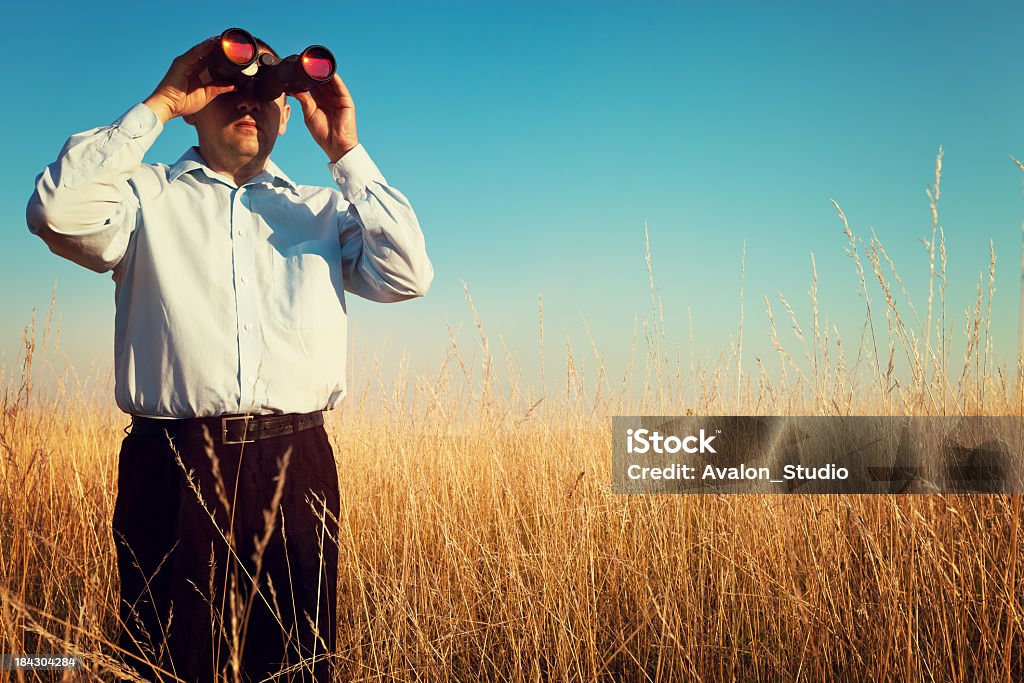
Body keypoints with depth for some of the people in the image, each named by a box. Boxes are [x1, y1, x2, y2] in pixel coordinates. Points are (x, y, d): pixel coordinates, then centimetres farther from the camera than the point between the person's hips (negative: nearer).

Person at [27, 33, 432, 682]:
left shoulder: (327, 209, 20)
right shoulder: (147, 196, 14)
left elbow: (408, 276, 4)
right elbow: (58, 214, -6)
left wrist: (346, 151, 5)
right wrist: (156, 106, 0)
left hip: (296, 464, 2)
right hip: (172, 464, -1)